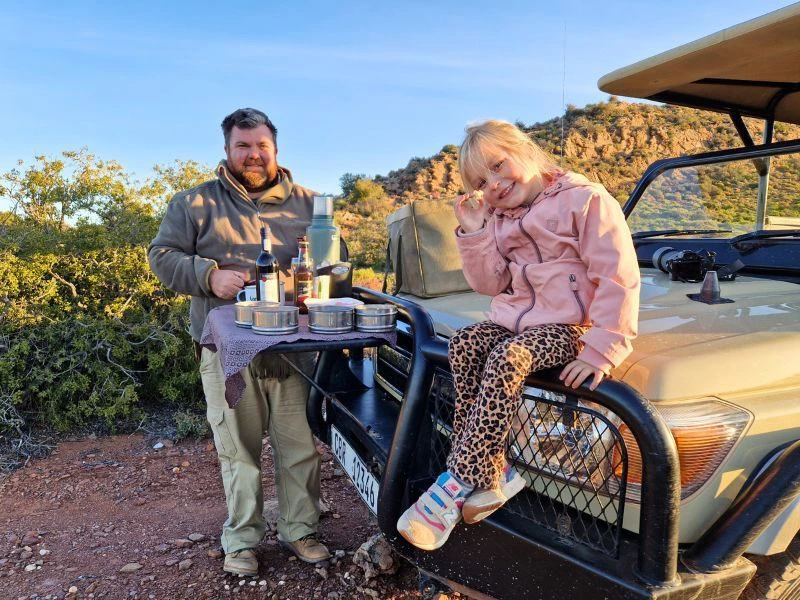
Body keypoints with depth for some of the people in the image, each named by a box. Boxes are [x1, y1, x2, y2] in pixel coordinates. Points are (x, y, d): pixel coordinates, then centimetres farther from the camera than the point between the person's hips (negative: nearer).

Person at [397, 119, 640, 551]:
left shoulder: (585, 200, -7)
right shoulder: (498, 220, 15)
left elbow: (618, 279, -14)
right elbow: (491, 284, 7)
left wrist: (602, 350, -20)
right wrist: (474, 231, -6)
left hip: (569, 324, -6)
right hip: (515, 318, 7)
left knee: (508, 358, -33)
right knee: (463, 344, -22)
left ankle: (460, 482, -26)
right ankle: (492, 473, -20)